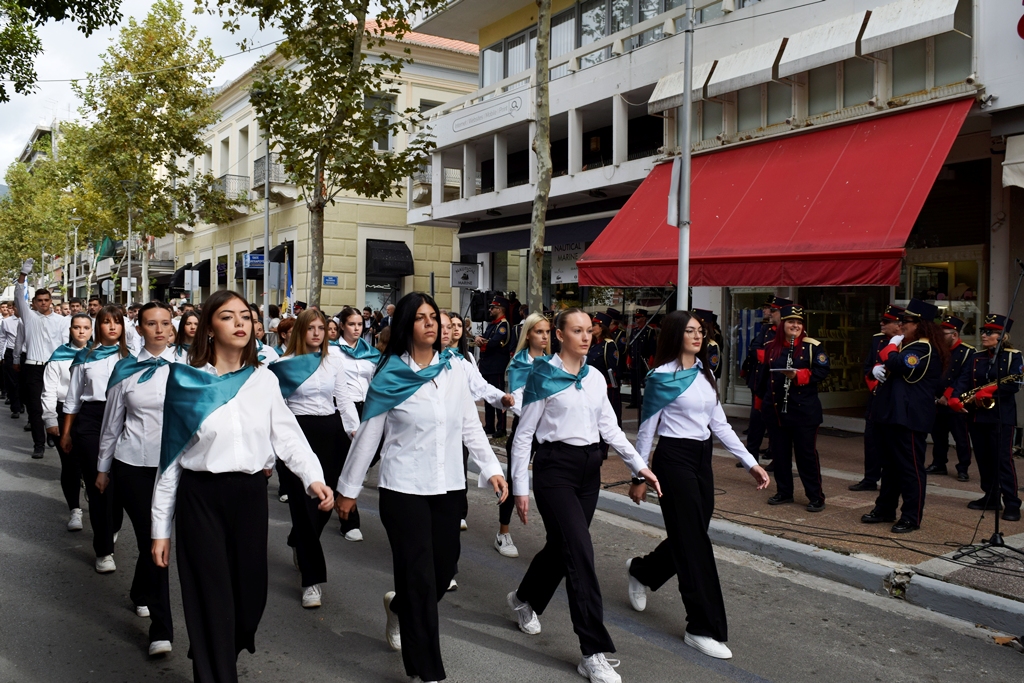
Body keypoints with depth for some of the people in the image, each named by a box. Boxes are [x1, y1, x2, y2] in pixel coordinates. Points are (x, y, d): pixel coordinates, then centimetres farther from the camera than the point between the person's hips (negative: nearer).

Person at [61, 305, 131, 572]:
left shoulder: (130, 356, 7)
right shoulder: (85, 357, 8)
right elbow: (72, 398, 11)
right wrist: (66, 433, 10)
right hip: (90, 420, 0)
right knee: (97, 483, -2)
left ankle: (112, 529, 34)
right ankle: (104, 550, 4)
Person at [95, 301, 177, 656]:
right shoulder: (126, 369, 3)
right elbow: (112, 422, 10)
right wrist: (103, 467, 14)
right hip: (132, 464, 0)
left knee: (154, 537, 11)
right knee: (151, 538, -3)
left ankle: (141, 593, 43)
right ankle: (161, 629, 4)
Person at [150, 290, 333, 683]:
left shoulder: (264, 380, 5)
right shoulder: (187, 380, -1)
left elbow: (287, 435, -2)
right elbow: (170, 456, 1)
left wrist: (313, 477, -22)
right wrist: (161, 527, 0)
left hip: (250, 493, 3)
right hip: (200, 496, -2)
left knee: (250, 591, 12)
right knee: (212, 597, 0)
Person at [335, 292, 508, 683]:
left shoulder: (455, 370, 4)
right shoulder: (390, 377, -6)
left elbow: (471, 426, 8)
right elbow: (367, 436, -1)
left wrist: (491, 468, -1)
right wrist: (349, 488, 3)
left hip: (448, 486, 4)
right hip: (404, 488, -4)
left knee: (444, 569, 12)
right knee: (419, 577, -1)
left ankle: (399, 607, 45)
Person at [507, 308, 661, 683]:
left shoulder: (596, 378, 10)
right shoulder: (543, 375, -7)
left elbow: (610, 427, 13)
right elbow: (523, 434, -5)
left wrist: (640, 465, 3)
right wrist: (520, 486, -6)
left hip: (589, 468, 6)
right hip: (555, 467, -6)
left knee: (562, 544, 16)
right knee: (580, 552, -12)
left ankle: (525, 599, 45)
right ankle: (594, 652, -6)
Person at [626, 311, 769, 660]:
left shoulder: (705, 375, 11)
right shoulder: (662, 377, -9)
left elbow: (720, 425, 11)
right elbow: (647, 430, -6)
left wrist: (751, 463, 6)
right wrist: (639, 477, -5)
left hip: (702, 458, 7)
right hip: (673, 458, -7)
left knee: (690, 536, 13)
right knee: (694, 541, -4)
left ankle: (641, 571, 41)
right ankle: (704, 628, 5)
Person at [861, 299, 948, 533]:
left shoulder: (924, 348, -14)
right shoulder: (907, 344, 18)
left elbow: (899, 364, -26)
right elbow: (886, 364, 23)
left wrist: (891, 347, -7)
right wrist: (878, 369, 0)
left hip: (910, 416, -10)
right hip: (892, 412, 10)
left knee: (910, 467, -3)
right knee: (890, 464, 17)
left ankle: (912, 517, 4)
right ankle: (885, 509, 26)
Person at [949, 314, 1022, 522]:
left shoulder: (1013, 356, -2)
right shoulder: (977, 358, 13)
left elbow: (1014, 384, -14)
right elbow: (964, 380, 1)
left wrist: (989, 391, -24)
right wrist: (954, 398, -16)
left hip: (1001, 416, -6)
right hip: (977, 415, 6)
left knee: (1003, 459, -8)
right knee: (984, 458, 10)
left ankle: (1012, 503, -4)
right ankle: (991, 497, 21)